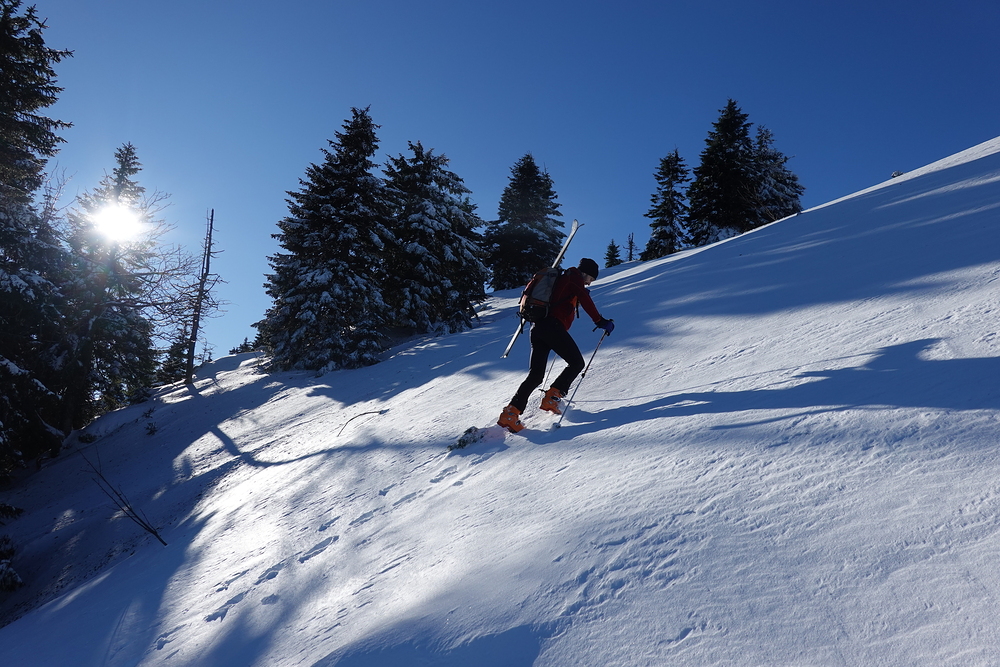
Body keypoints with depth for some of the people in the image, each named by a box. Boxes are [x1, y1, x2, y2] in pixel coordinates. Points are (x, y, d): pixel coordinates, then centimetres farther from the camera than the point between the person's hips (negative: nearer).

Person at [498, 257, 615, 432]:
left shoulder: (561, 279, 31)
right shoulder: (574, 277, 7)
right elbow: (586, 301, -5)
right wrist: (600, 321, -2)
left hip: (537, 328, 8)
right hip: (552, 326, -8)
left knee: (535, 375, 2)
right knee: (576, 362, 4)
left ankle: (511, 412, -11)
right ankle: (552, 397, -5)